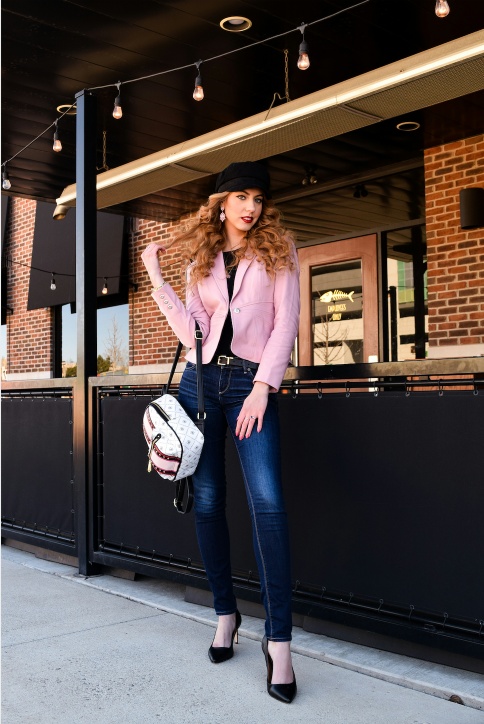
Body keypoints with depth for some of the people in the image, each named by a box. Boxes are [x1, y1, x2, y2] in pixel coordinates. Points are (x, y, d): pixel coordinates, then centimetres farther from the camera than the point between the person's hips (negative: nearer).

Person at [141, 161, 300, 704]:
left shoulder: (278, 253, 7)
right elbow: (190, 331, 5)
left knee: (267, 502, -17)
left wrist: (263, 388, -12)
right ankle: (225, 613, 21)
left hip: (251, 383, -3)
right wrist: (155, 275, 5)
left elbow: (286, 324, -2)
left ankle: (279, 640, -13)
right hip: (200, 381, 4)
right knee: (207, 502, 4)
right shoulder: (201, 262, 15)